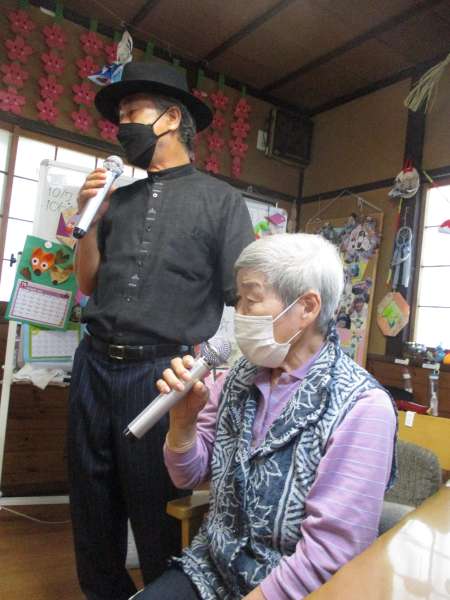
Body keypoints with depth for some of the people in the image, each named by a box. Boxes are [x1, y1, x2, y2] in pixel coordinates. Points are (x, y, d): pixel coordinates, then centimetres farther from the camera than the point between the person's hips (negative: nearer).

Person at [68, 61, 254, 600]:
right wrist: (91, 220, 0)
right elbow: (89, 285, 13)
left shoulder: (220, 200, -2)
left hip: (160, 372, -5)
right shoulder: (120, 196, 12)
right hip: (93, 365, 5)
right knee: (92, 512, 19)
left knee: (156, 512, 12)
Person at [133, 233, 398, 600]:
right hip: (211, 568, 4)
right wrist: (183, 417, -13)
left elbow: (329, 557, -21)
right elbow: (189, 475, 4)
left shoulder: (361, 407, -21)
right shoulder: (243, 375, -2)